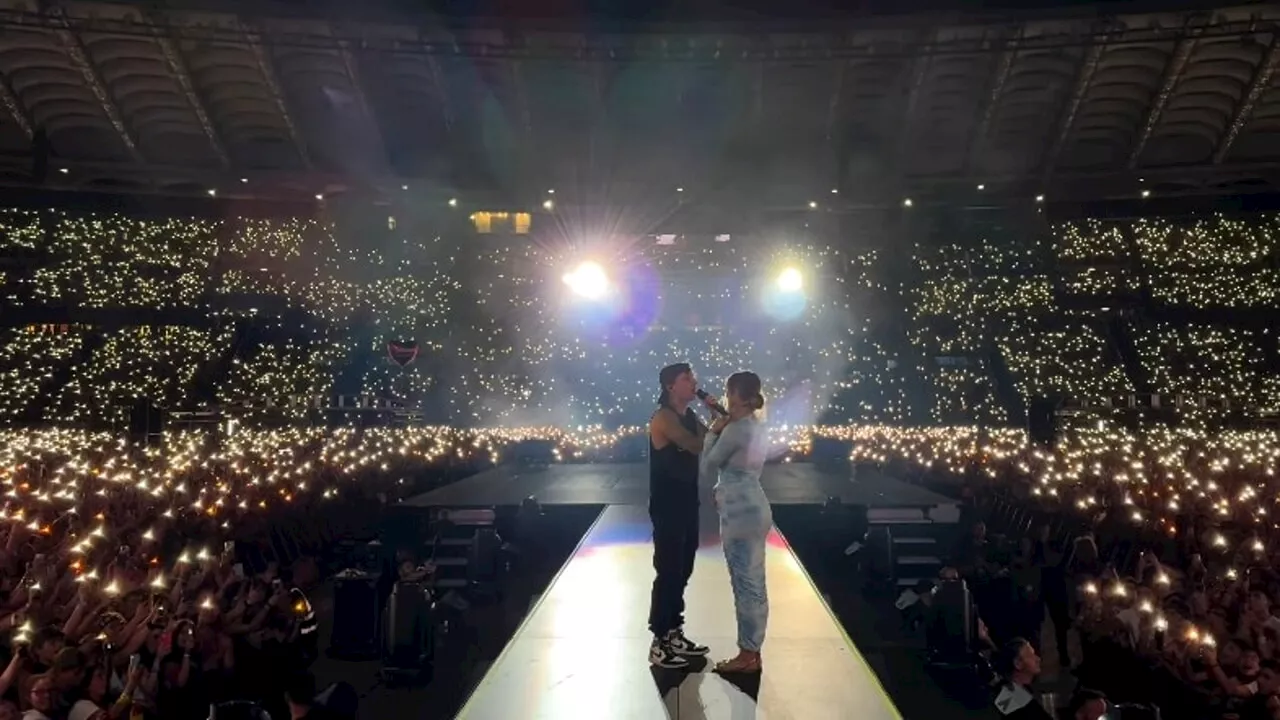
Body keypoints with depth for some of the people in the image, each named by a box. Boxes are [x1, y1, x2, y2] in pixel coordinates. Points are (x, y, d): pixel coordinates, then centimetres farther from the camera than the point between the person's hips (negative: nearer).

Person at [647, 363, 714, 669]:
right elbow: (697, 446, -24)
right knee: (667, 573, -3)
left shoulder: (689, 416, 11)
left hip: (687, 504, 9)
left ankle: (674, 634, 27)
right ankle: (659, 644, 7)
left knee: (682, 571, 15)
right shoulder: (663, 417, -16)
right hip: (667, 508, -9)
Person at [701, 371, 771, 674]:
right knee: (753, 583, 13)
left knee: (745, 584, -1)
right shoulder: (754, 427, 12)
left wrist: (712, 432, 1)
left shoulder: (735, 429, -17)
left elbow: (708, 466, -7)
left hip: (740, 513, -10)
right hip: (754, 509, 10)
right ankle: (752, 651, 23)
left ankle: (747, 655, 8)